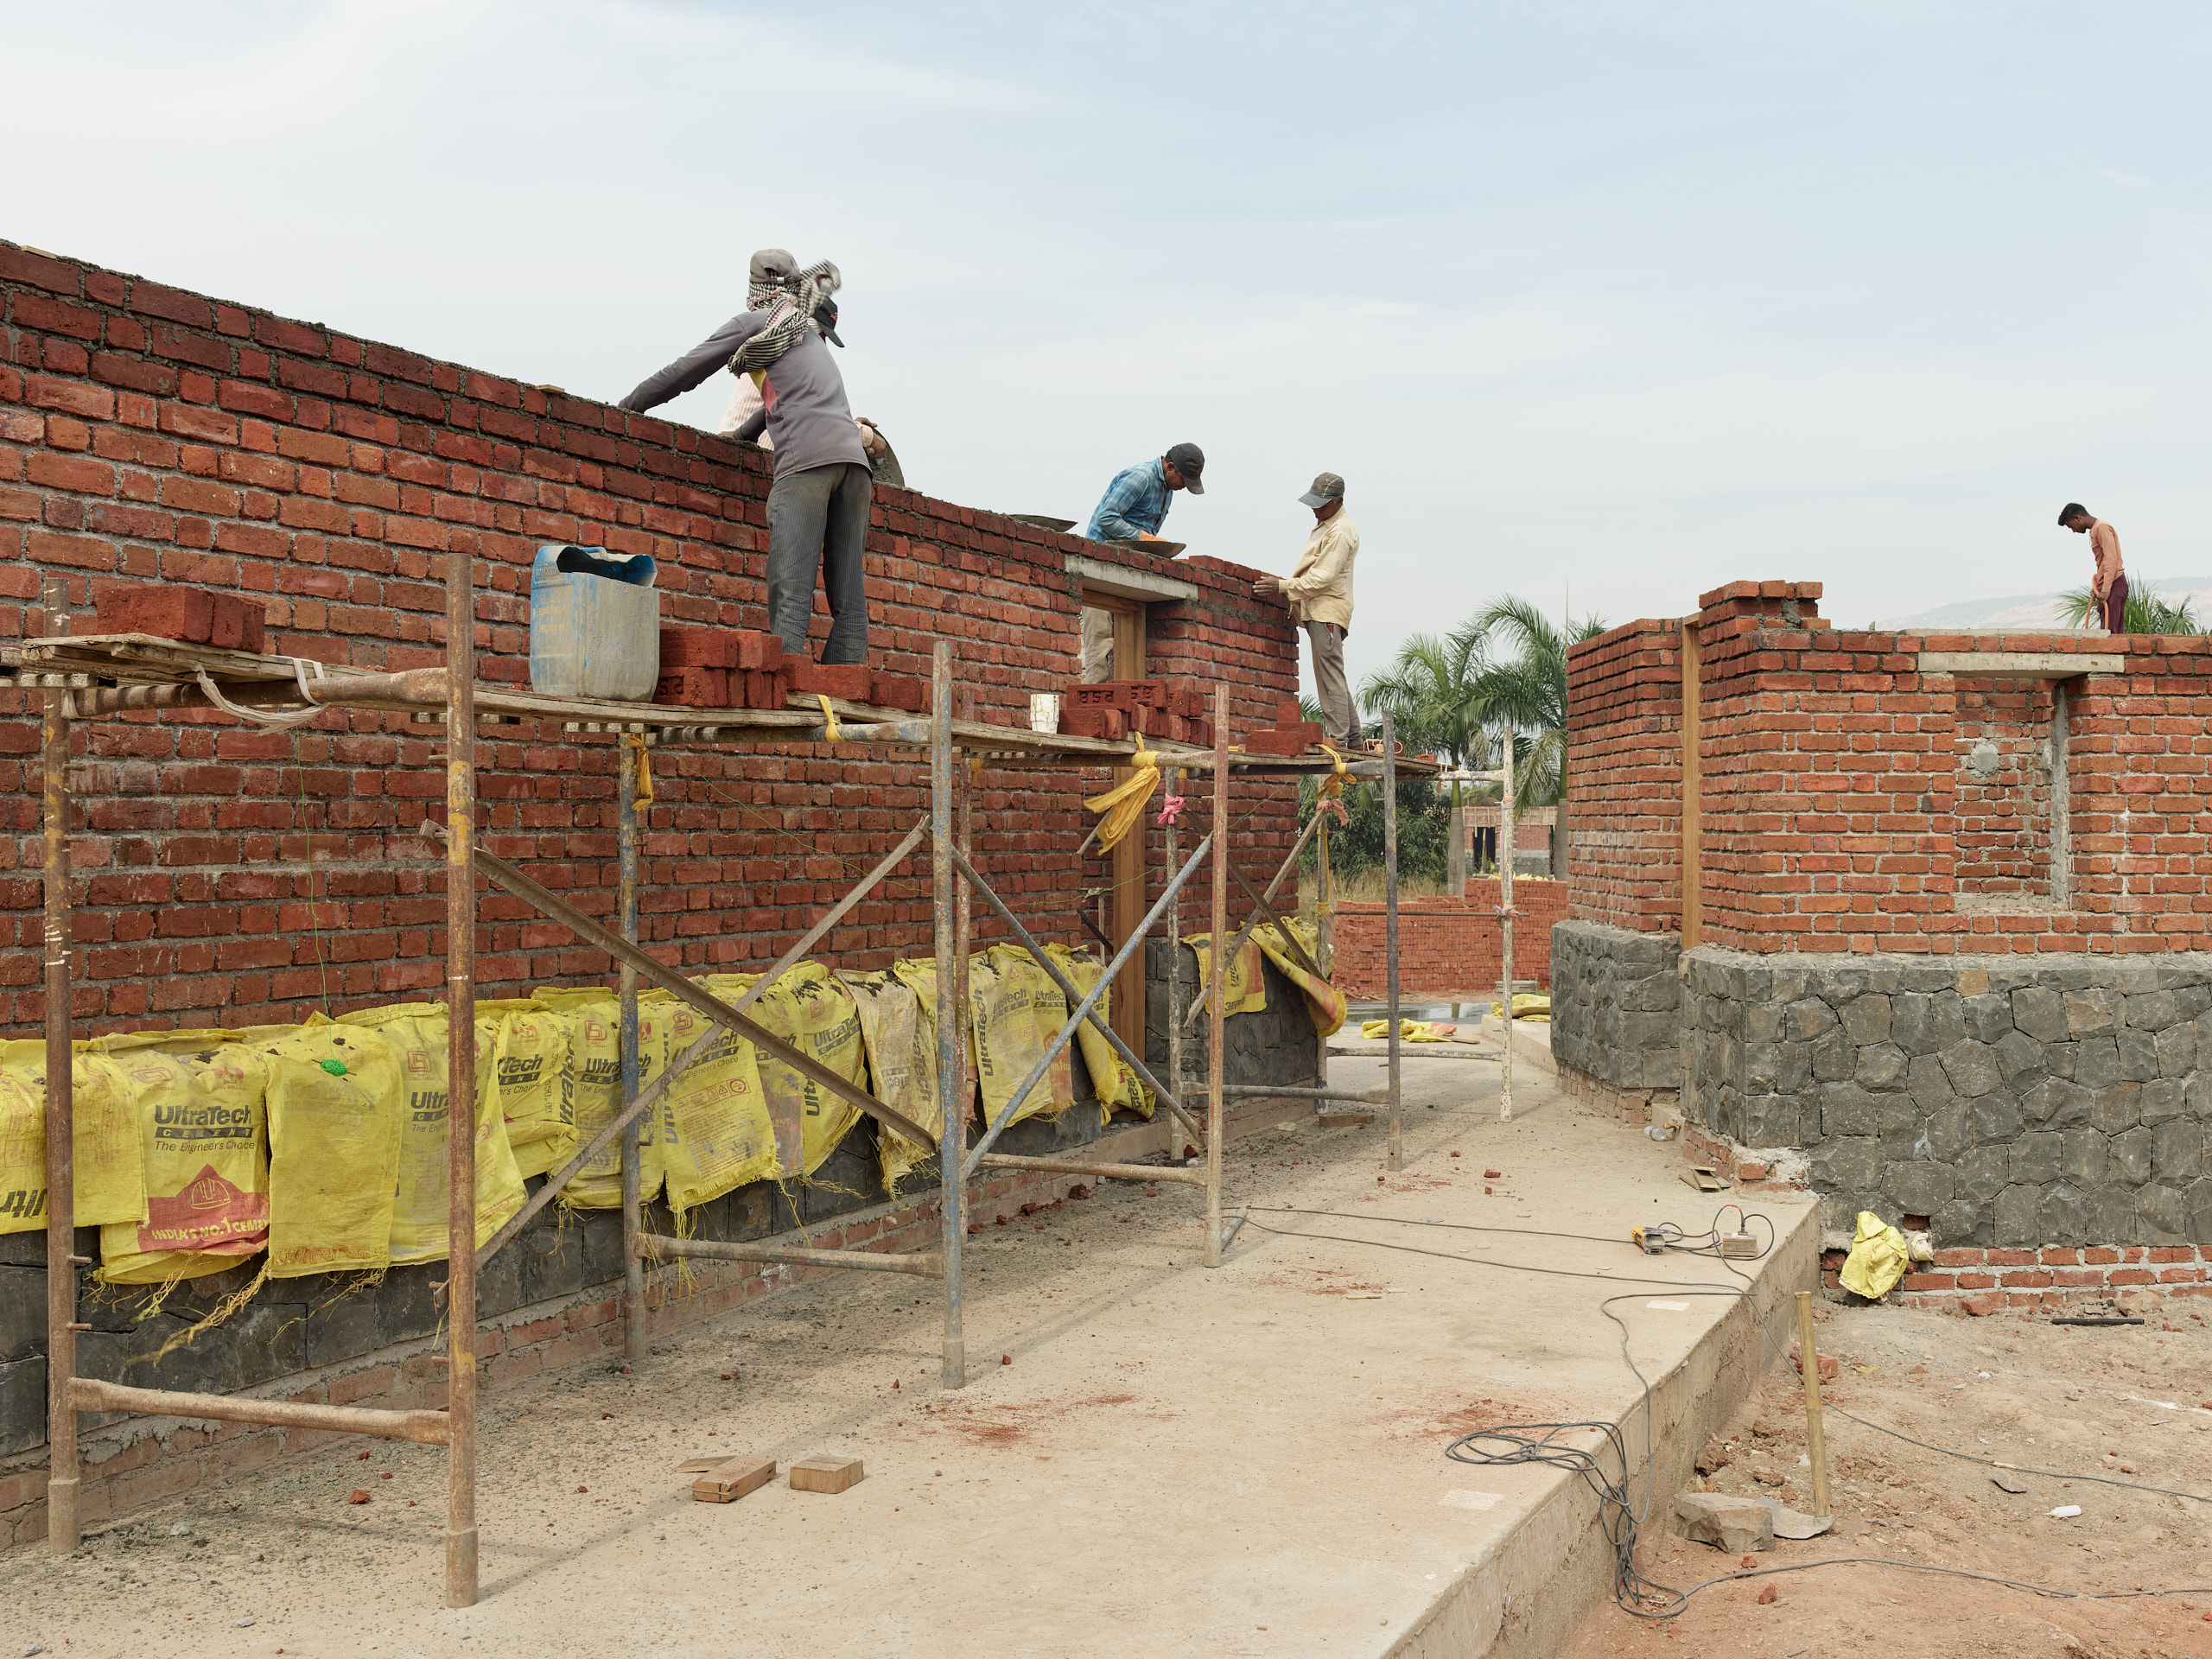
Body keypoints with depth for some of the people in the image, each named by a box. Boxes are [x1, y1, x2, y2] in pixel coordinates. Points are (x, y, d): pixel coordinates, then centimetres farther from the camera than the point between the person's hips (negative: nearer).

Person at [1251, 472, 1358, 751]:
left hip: (1327, 611, -11)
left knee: (1330, 676, -11)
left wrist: (1283, 586, -18)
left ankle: (1339, 737, -11)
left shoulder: (1340, 531, -14)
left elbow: (1322, 578, -19)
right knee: (1333, 676, 12)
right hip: (1319, 610, 11)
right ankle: (1351, 734, 16)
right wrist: (1287, 584, 16)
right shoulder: (1325, 524, 19)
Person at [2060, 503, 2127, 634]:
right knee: (2117, 633, 5)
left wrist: (2105, 590, -24)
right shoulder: (2094, 530, 21)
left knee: (2109, 631, -15)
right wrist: (2096, 586, 16)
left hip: (2113, 583, -10)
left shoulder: (2101, 528, -10)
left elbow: (2111, 559, -19)